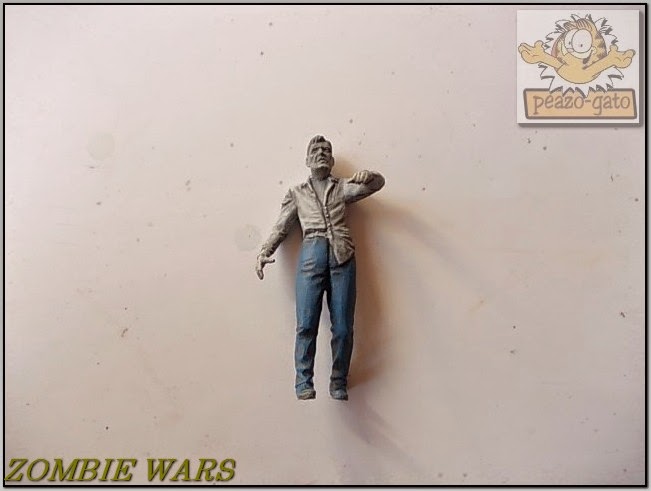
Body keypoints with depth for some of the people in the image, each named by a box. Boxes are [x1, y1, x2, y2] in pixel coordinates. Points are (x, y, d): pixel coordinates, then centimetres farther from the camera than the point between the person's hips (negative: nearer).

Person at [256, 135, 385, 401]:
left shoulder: (343, 187, 21)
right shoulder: (297, 193, 21)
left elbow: (378, 183, 9)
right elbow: (281, 227, 16)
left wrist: (368, 175, -14)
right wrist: (265, 251, 1)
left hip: (342, 255, 1)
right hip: (311, 254, 0)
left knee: (343, 326, -1)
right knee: (306, 324, -10)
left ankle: (339, 382, 12)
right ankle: (304, 382, -2)